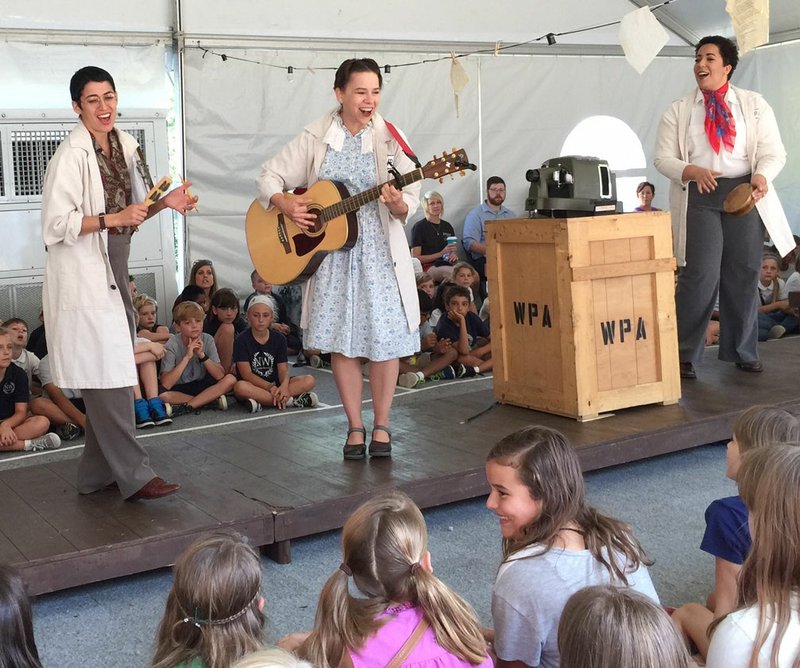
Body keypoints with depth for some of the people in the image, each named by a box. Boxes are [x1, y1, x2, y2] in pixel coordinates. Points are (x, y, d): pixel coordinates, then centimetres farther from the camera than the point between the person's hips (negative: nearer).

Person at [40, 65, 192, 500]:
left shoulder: (124, 146, 9)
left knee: (114, 374, 12)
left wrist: (165, 203, 2)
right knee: (107, 376, -6)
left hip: (115, 272, 8)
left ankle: (98, 472, 22)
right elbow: (56, 224, -17)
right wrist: (113, 218, -22)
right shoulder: (71, 155, -14)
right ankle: (133, 474, -1)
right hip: (83, 277, -8)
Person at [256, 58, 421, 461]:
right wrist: (285, 205, -14)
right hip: (330, 251, 1)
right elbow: (269, 177, 5)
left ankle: (381, 426, 17)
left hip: (379, 251, -1)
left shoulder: (390, 138, -2)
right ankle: (355, 428, 17)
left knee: (384, 340, 0)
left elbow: (409, 202, -3)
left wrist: (397, 204, -26)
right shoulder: (316, 137, 1)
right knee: (341, 342, 5)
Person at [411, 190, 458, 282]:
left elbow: (454, 251, 29)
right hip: (427, 267, -5)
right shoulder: (419, 226, 3)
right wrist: (441, 253, -11)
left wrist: (454, 256, 2)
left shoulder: (447, 226, 21)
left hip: (446, 265, 5)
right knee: (452, 271, -40)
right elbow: (416, 258, -3)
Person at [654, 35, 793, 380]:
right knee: (700, 275, -9)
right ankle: (685, 354, 3)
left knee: (744, 274, 7)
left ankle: (744, 352, 22)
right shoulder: (678, 111, 6)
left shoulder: (754, 104, 8)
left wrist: (762, 175, -17)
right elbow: (664, 158, 1)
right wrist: (692, 171, -19)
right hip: (699, 196, -2)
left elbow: (773, 152, 4)